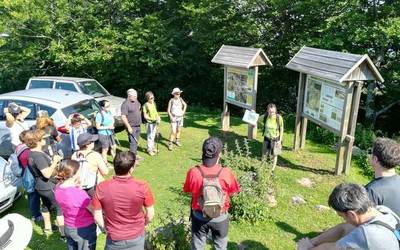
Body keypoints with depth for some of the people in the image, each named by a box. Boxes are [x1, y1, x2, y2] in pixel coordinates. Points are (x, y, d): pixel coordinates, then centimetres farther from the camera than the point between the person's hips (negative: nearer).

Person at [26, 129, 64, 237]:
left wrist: (54, 161, 1)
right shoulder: (38, 155, -28)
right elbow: (47, 174, -30)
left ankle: (47, 228, 43)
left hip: (41, 186, 10)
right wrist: (55, 161, -21)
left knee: (46, 206, 26)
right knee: (61, 208, -1)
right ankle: (64, 233, 4)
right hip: (49, 187, -10)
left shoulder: (31, 153, 2)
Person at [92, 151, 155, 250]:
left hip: (114, 239, 1)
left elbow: (97, 217, -10)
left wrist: (107, 229, 9)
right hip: (136, 237, 0)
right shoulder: (142, 187, -23)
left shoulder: (102, 188, -20)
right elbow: (150, 215, -12)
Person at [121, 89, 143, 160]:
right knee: (133, 142, -8)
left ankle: (135, 154, 30)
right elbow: (123, 117, -21)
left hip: (138, 126, 8)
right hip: (131, 127, -8)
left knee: (136, 141, 17)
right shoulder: (125, 104, -17)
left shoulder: (136, 102, 8)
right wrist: (128, 127, -23)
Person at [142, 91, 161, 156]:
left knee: (153, 136, 16)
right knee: (150, 136, -2)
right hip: (149, 123, -7)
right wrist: (152, 119, -22)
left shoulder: (154, 103, 7)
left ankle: (152, 147, 31)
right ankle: (149, 149, 11)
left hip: (154, 123, 7)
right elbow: (145, 116, -15)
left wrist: (158, 117, 1)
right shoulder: (145, 105, -15)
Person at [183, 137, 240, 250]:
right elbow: (232, 193, -7)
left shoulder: (193, 172, -21)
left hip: (199, 216, 1)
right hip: (220, 217, 0)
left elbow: (188, 191, -4)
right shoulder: (226, 173, -23)